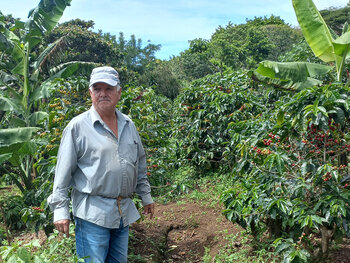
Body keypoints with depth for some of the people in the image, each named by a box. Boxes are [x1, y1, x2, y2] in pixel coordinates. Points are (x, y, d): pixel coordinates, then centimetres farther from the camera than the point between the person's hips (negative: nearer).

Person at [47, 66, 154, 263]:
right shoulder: (78, 126, -8)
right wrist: (60, 209, -10)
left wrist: (146, 195, 20)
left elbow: (140, 164, 18)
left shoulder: (129, 125, 9)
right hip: (93, 212, -5)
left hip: (125, 212, 6)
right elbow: (63, 172, -7)